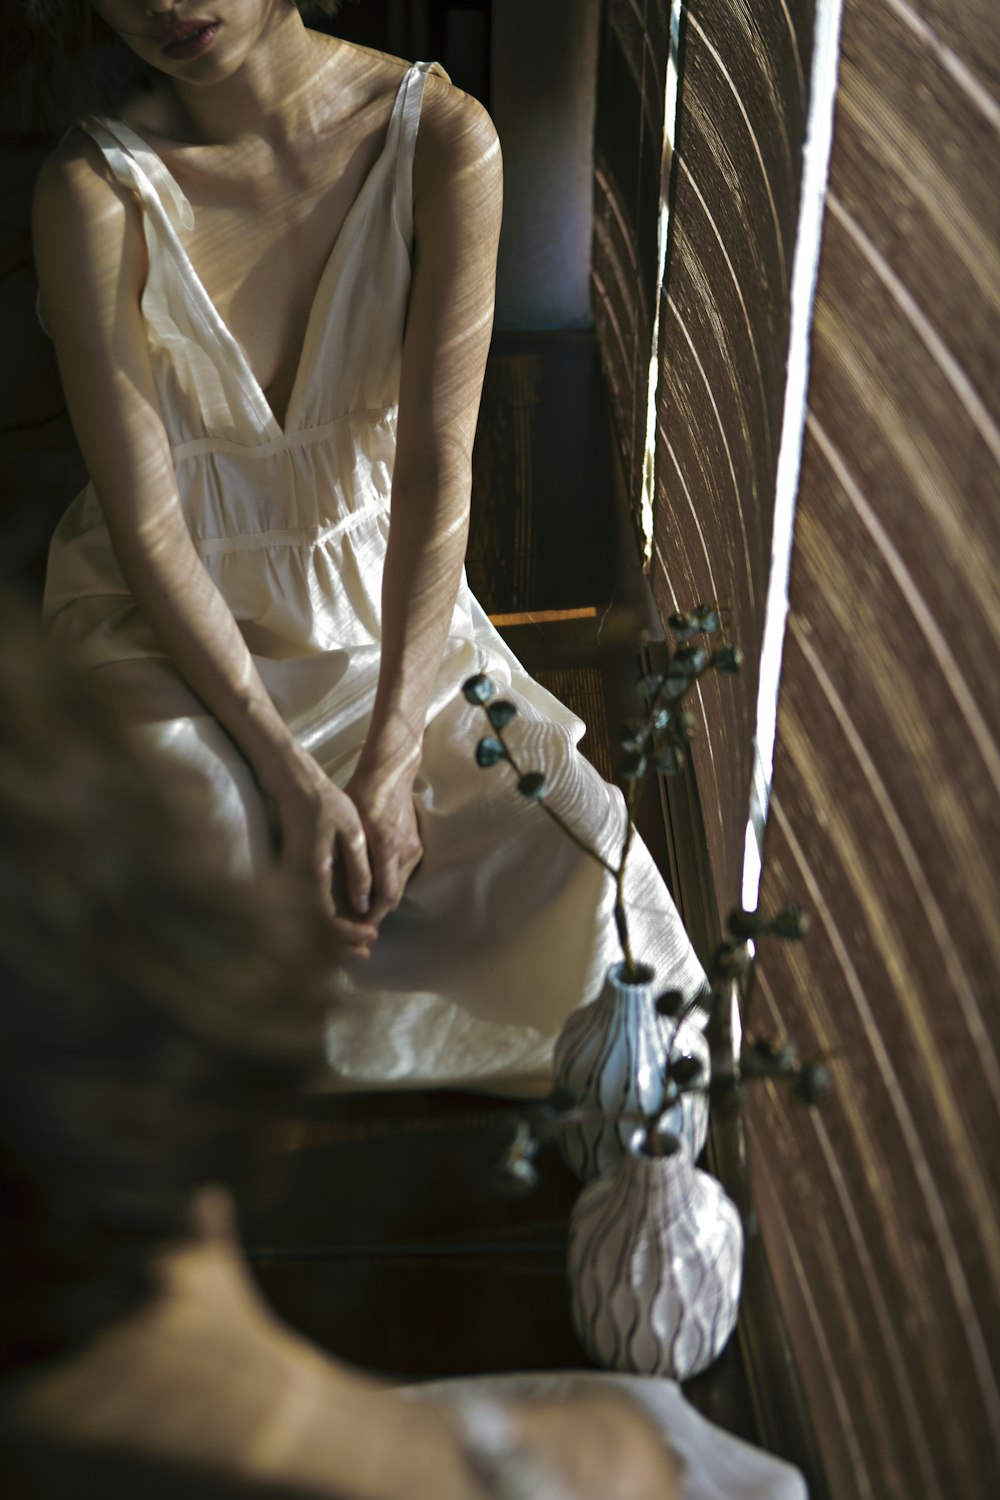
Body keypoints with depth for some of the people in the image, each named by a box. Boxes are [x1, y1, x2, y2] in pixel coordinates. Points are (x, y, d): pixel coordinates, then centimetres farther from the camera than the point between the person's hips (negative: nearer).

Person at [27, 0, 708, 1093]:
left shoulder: (441, 138, -13)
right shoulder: (95, 190, -16)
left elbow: (438, 465, -16)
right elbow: (146, 523, -17)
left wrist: (390, 762, -22)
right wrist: (290, 776, -24)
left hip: (385, 601, 2)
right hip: (169, 621, -1)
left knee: (582, 860, -20)